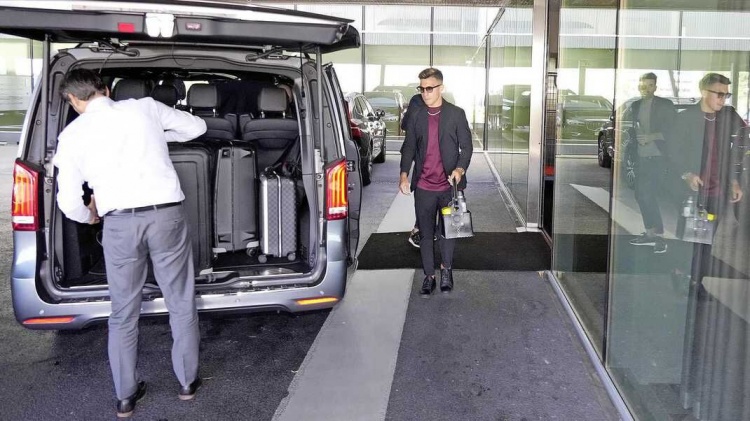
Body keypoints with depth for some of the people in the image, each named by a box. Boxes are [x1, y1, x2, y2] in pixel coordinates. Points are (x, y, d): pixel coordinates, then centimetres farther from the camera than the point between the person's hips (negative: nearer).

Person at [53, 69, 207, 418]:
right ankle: (188, 381, 29)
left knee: (123, 313, 15)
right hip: (166, 215, 0)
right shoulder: (144, 108, 8)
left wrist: (89, 216, 29)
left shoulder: (72, 135, 8)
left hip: (119, 223, 0)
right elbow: (197, 127, 20)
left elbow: (69, 203, 8)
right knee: (181, 303, 15)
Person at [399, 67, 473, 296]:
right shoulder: (416, 116, 7)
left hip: (449, 185, -2)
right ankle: (429, 276, 20)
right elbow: (408, 147, 7)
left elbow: (466, 146, -1)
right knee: (426, 234, 7)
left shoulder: (456, 114, 0)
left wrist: (460, 169, -18)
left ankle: (446, 269, 33)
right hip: (423, 186, 2)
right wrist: (404, 174, -8)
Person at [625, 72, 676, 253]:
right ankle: (650, 233, 19)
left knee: (648, 195, -13)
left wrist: (652, 136, -16)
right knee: (640, 195, 8)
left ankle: (659, 235, -7)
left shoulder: (665, 105, -2)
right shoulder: (635, 106, 13)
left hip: (657, 158, -6)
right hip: (641, 158, 6)